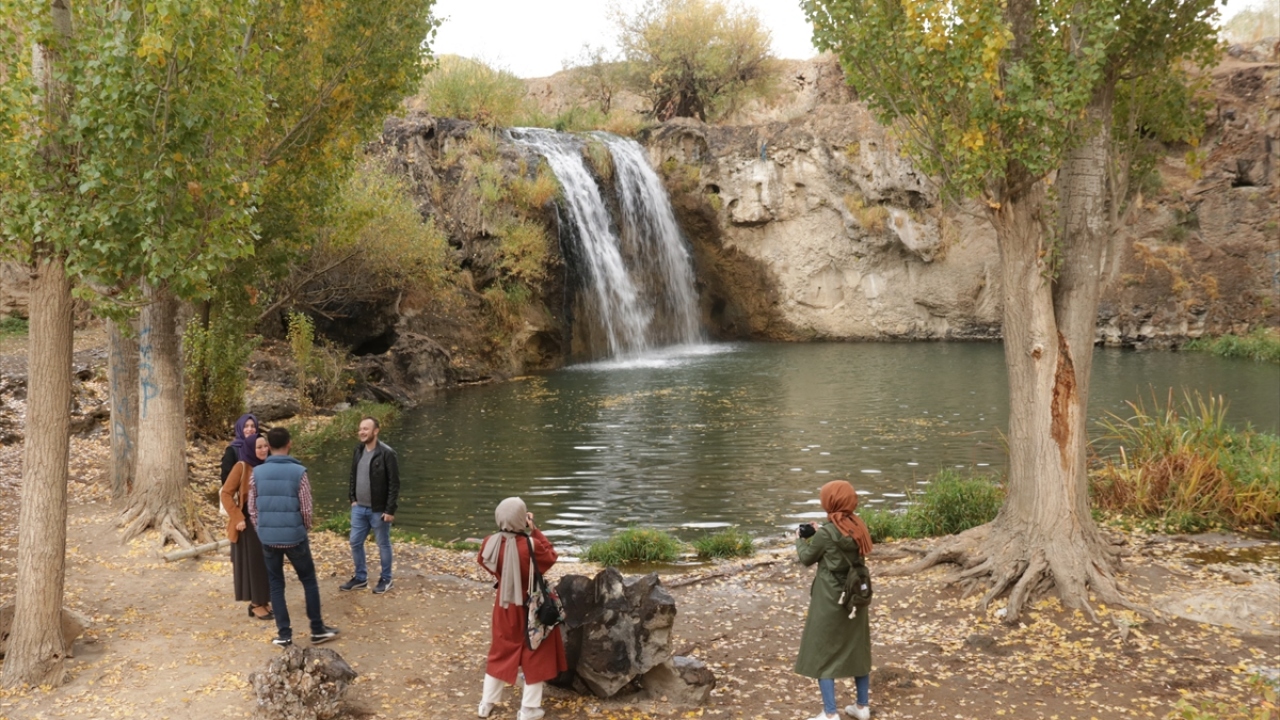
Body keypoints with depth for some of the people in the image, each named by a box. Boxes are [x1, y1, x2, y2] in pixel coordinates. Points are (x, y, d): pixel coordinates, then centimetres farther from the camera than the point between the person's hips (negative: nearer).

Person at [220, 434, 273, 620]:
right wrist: (237, 518, -15)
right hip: (249, 523, -5)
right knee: (253, 563, 2)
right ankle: (256, 604, 10)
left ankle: (264, 601, 21)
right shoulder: (242, 467, -11)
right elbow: (226, 493, -10)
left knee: (267, 564, 10)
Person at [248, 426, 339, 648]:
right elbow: (306, 509, -8)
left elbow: (252, 508, 2)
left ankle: (284, 634, 14)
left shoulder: (257, 473, -3)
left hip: (268, 538, 2)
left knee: (276, 585, 12)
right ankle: (317, 630, 17)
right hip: (294, 536, -2)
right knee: (309, 581, 13)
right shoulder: (299, 472, -11)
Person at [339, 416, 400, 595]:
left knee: (383, 544, 7)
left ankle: (385, 579, 21)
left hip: (378, 510, -7)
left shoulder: (386, 453, -17)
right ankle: (360, 578, 27)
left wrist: (390, 510, -17)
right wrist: (352, 498, 7)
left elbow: (394, 483, -16)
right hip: (359, 508, 7)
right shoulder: (358, 450, 5)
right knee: (355, 543, 12)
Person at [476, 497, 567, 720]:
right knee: (534, 654, 12)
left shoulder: (491, 543, -14)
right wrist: (535, 531, -8)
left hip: (505, 605, 4)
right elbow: (551, 556, -8)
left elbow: (483, 561, 7)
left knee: (500, 651, 22)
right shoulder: (531, 545, -29)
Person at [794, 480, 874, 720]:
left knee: (822, 654, 4)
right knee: (857, 650, 17)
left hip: (830, 602, -7)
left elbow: (807, 558, -4)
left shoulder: (826, 533, -19)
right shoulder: (858, 528, -1)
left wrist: (800, 540, 15)